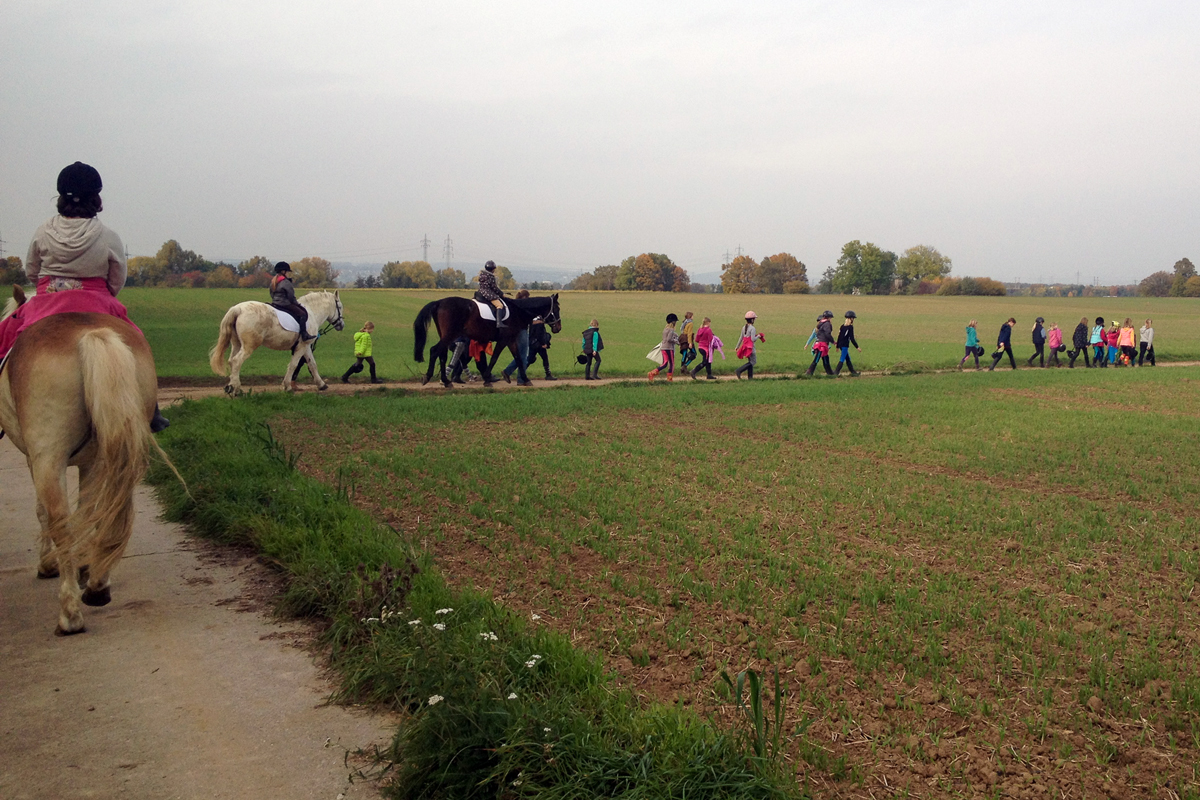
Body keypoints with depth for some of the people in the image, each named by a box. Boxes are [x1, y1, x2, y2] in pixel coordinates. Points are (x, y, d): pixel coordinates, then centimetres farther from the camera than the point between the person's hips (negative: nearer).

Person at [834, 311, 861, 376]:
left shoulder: (842, 326, 10)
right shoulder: (850, 327, -12)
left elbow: (839, 336, 14)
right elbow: (852, 338, -15)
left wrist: (837, 346, 21)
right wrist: (857, 347, -10)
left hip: (841, 345, 8)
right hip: (845, 345, -8)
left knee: (848, 359, 15)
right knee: (842, 359, -5)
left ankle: (853, 372, 23)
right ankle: (836, 372, -9)